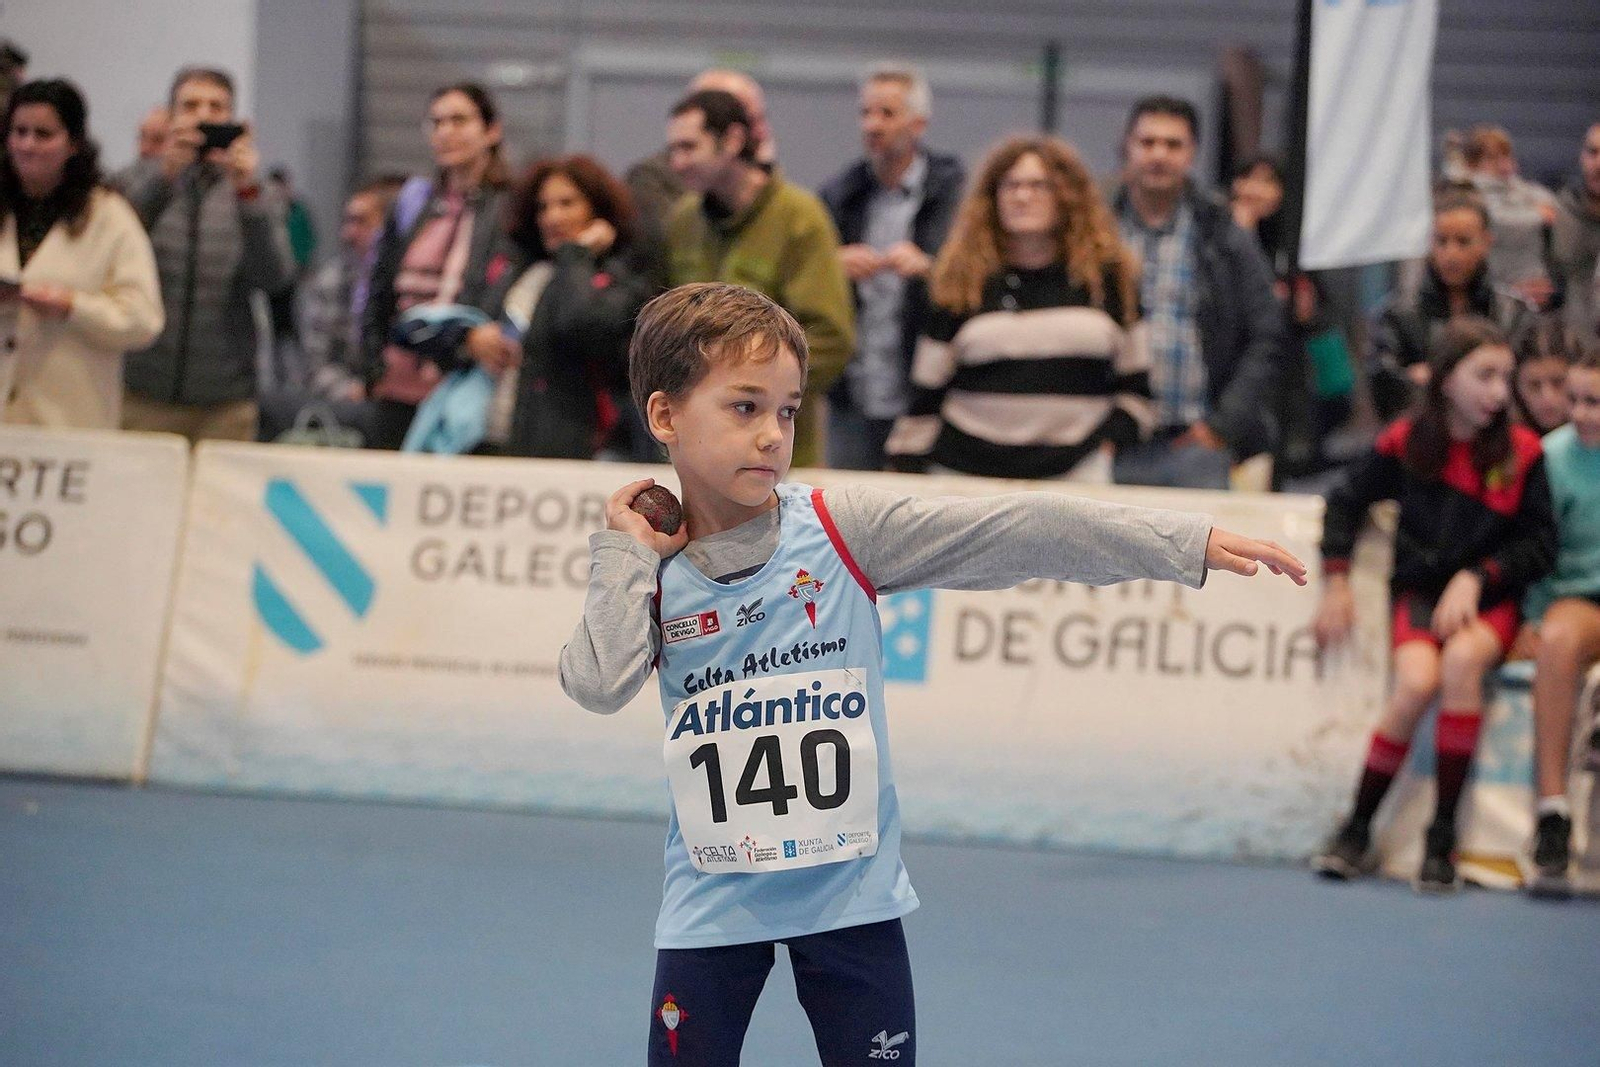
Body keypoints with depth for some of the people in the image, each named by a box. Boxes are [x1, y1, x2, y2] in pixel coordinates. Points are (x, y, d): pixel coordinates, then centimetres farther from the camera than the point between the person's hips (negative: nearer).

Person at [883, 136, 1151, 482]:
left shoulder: (1108, 275, 8)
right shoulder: (961, 280, 7)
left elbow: (1135, 383, 15)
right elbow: (925, 393, 9)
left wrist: (1113, 435, 0)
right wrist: (905, 471, 5)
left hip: (1076, 471, 0)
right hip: (967, 465, 0)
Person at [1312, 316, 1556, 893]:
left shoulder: (1521, 451, -3)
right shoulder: (1406, 443, -1)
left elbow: (1539, 542, 1)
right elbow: (1345, 502, 15)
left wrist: (1476, 578, -12)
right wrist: (1336, 582, 7)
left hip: (1490, 597, 0)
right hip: (1419, 591, 0)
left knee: (1463, 658, -34)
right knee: (1417, 679, -30)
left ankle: (1442, 837, -25)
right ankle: (1357, 828, -13)